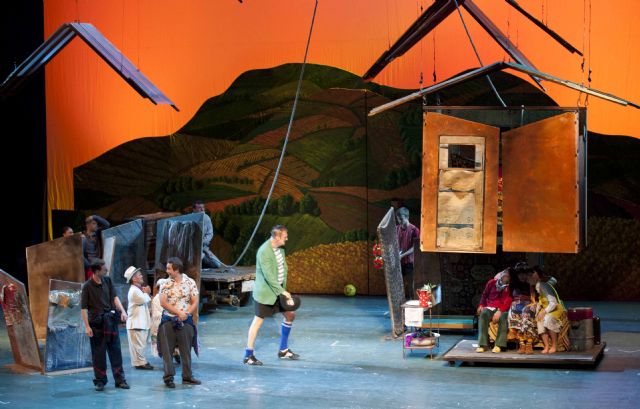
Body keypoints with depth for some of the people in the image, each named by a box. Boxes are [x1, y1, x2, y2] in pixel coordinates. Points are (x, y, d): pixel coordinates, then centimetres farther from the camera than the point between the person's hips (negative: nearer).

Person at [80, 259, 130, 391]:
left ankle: (119, 379, 12)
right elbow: (83, 308, -8)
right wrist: (87, 326, -12)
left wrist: (122, 311, -9)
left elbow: (114, 297, 6)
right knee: (98, 353, 3)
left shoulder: (107, 281, 4)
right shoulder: (87, 286, -9)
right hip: (96, 323, -4)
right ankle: (100, 381, 13)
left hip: (110, 321, 4)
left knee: (115, 350, 6)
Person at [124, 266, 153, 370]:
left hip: (141, 322, 10)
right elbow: (144, 300, -19)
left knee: (140, 344, 15)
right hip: (136, 323, -10)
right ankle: (139, 362, -4)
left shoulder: (138, 289, 17)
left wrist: (146, 293, 0)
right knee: (138, 343, -6)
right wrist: (146, 293, -1)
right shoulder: (134, 291, -16)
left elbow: (147, 300, 19)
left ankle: (141, 361, 21)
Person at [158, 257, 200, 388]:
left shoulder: (190, 282, 1)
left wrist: (186, 314, -15)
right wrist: (179, 313, -14)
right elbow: (163, 302, -6)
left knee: (186, 350, 4)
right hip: (168, 320, 0)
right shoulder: (166, 284, 2)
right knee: (167, 350, -2)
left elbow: (195, 302, 1)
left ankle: (187, 377, 12)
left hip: (185, 321, 0)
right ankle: (168, 376, 1)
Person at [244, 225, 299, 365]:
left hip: (278, 289, 9)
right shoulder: (264, 252, -24)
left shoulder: (280, 248, 3)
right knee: (258, 321, -4)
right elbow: (269, 276, -25)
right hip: (265, 292, -9)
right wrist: (282, 292, -22)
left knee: (290, 314, 13)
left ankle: (283, 350, 25)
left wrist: (283, 289, 2)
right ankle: (248, 356, 4)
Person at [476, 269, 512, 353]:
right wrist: (481, 305, 1)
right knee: (483, 314, -32)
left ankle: (499, 345, -39)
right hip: (490, 307, 1)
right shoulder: (492, 282, 11)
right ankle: (482, 344, -38)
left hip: (503, 309, -1)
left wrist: (500, 311, -22)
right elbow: (484, 295, 20)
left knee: (503, 317, -37)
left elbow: (509, 302, -7)